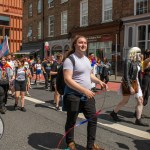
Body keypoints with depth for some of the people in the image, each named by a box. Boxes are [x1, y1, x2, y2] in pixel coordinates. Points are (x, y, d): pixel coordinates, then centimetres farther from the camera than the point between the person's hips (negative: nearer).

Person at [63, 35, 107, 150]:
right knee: (71, 121, 10)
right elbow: (67, 79, -23)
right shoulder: (70, 59, -15)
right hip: (73, 96, -7)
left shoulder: (87, 59, 11)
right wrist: (84, 90, -28)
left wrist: (99, 81, 5)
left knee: (93, 119, 11)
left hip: (87, 95, 8)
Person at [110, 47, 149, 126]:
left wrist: (140, 85, 11)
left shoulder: (137, 62, 8)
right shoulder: (128, 61, -16)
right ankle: (114, 113, 25)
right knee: (125, 100, 4)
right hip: (128, 83, -8)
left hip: (136, 82, 8)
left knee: (140, 101, 3)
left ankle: (138, 120, 11)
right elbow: (126, 75, -21)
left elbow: (139, 74, 13)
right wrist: (130, 87, -25)